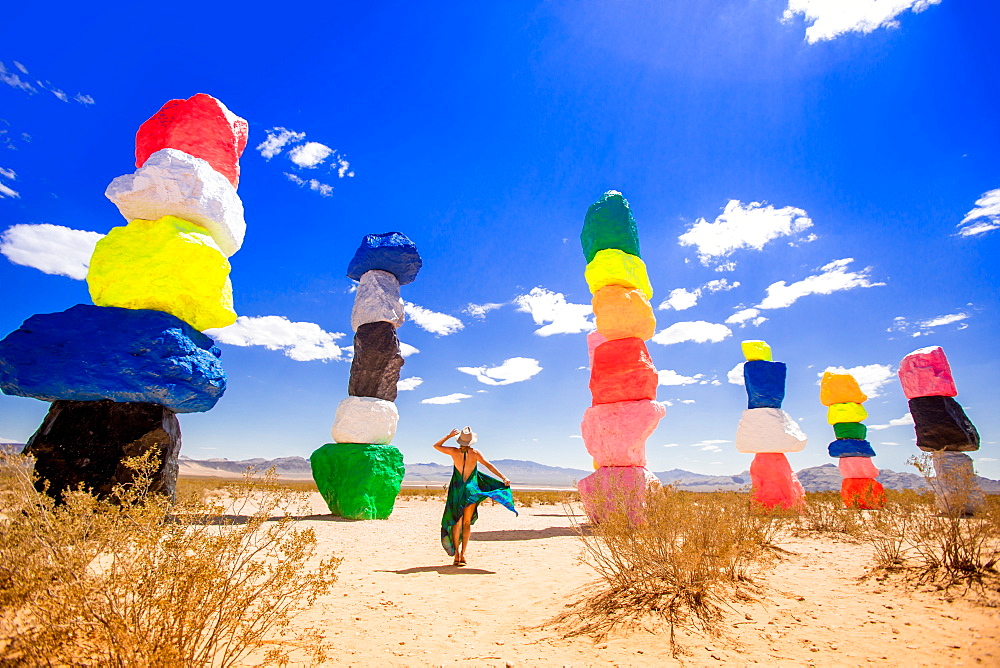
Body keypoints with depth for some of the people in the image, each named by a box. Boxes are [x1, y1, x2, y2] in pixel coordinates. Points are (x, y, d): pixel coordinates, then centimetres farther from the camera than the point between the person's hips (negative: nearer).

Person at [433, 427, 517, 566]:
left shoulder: (454, 451, -5)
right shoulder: (475, 453, -7)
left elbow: (436, 446, 7)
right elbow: (489, 465, -9)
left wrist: (449, 435, 10)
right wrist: (503, 478, -8)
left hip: (456, 489, 1)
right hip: (471, 489, 0)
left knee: (456, 522, 13)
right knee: (467, 523, 10)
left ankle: (456, 553, 10)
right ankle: (462, 554, 8)